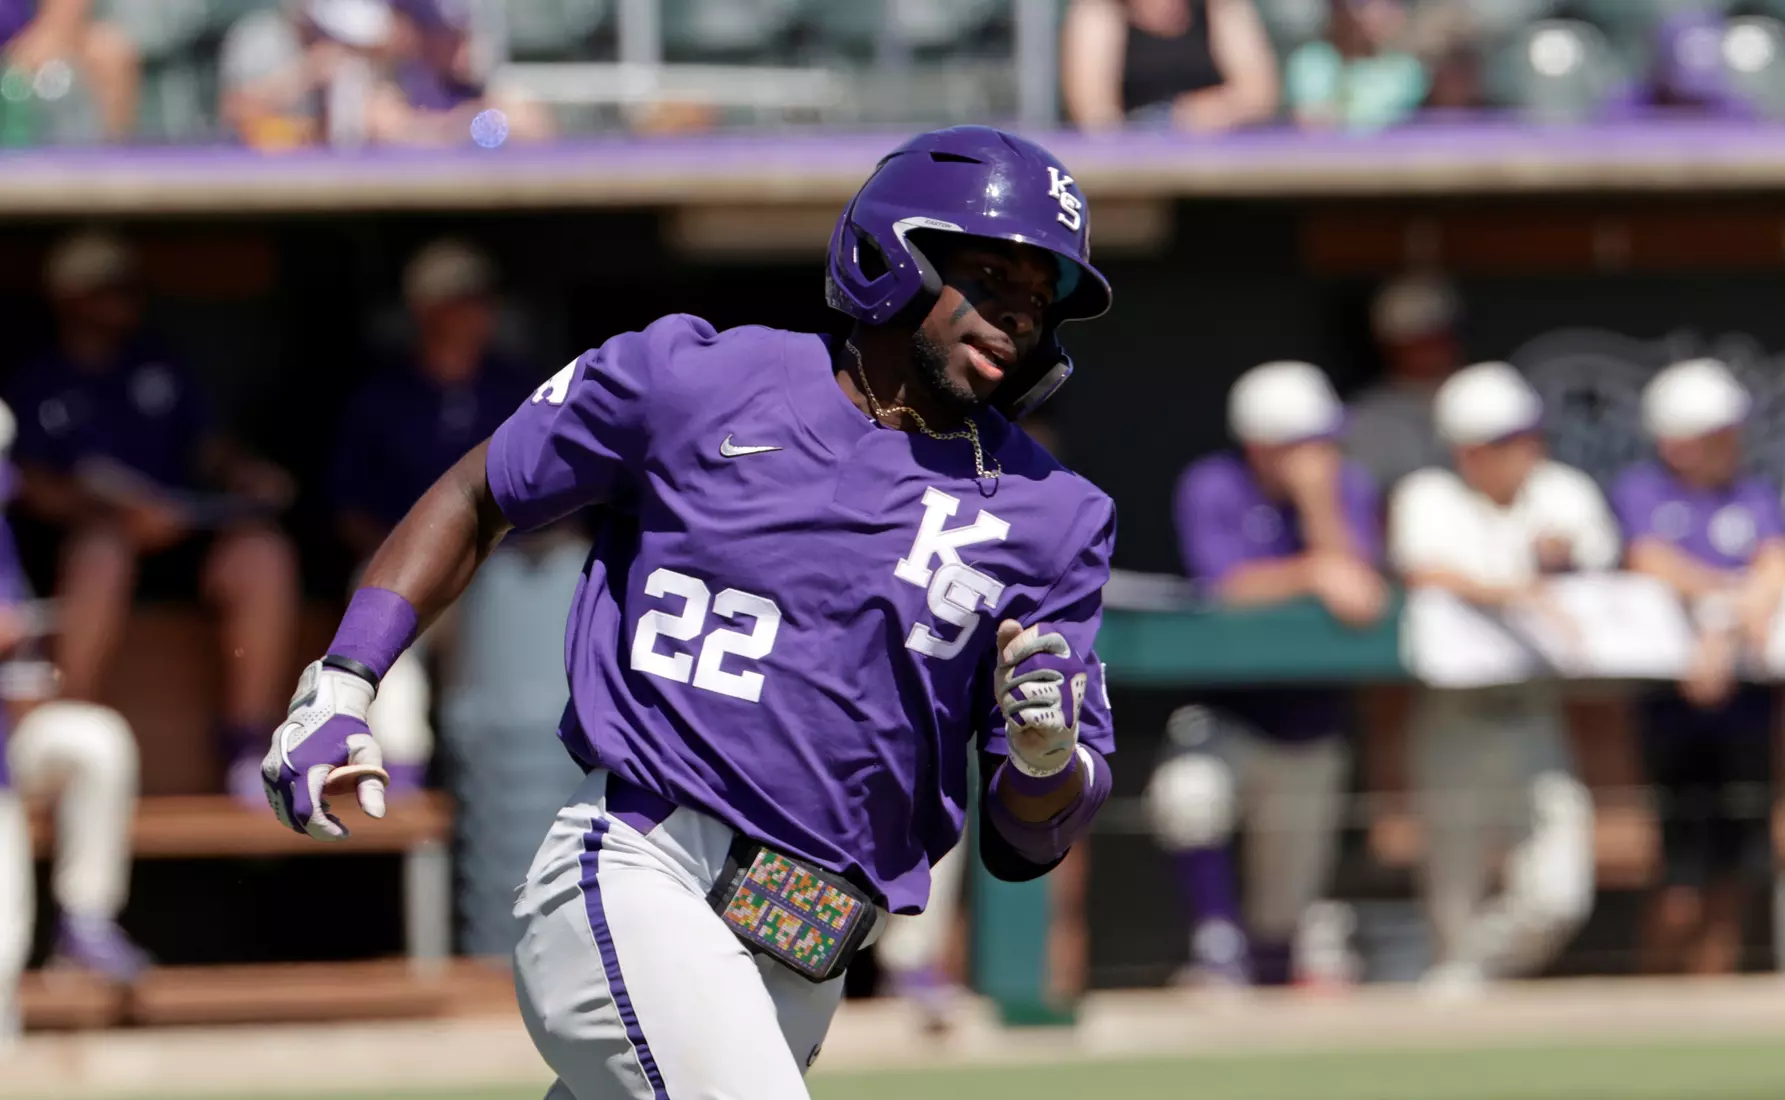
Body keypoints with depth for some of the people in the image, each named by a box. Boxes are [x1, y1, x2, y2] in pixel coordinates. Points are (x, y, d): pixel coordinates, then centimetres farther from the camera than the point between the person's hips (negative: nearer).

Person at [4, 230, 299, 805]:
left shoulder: (160, 365, 24)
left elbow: (206, 446, 20)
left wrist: (247, 474, -4)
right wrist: (116, 515, -21)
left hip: (176, 538, 4)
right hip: (88, 534, -4)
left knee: (263, 553, -27)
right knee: (103, 556, -40)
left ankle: (247, 751, -27)